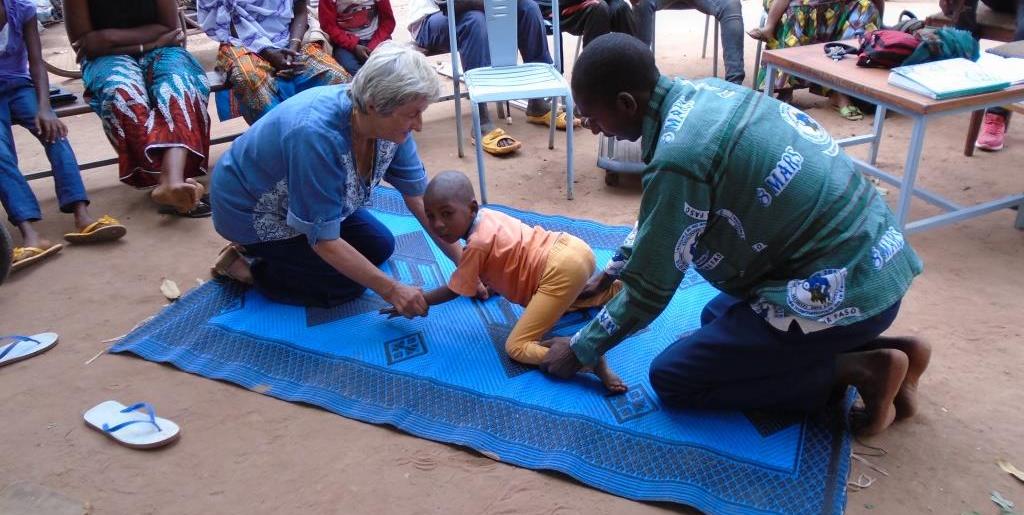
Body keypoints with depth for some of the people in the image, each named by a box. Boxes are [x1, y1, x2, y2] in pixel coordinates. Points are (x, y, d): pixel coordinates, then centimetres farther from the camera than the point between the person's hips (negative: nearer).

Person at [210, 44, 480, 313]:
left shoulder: (390, 120, -19)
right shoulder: (317, 136, -40)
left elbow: (418, 196, -10)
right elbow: (323, 239, -32)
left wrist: (461, 260, -12)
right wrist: (391, 290, -31)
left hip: (302, 203, 7)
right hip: (253, 211, -7)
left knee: (380, 246, 8)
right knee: (347, 284, -11)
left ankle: (271, 250, 15)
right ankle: (247, 265, 3)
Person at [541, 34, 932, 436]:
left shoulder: (679, 158, -24)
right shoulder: (702, 93, 4)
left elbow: (649, 288, -12)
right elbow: (655, 220, 19)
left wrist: (579, 350, 3)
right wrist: (607, 275, 27)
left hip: (843, 292, -9)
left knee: (670, 377, 0)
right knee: (717, 317, 27)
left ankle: (855, 370, -1)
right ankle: (881, 349, 15)